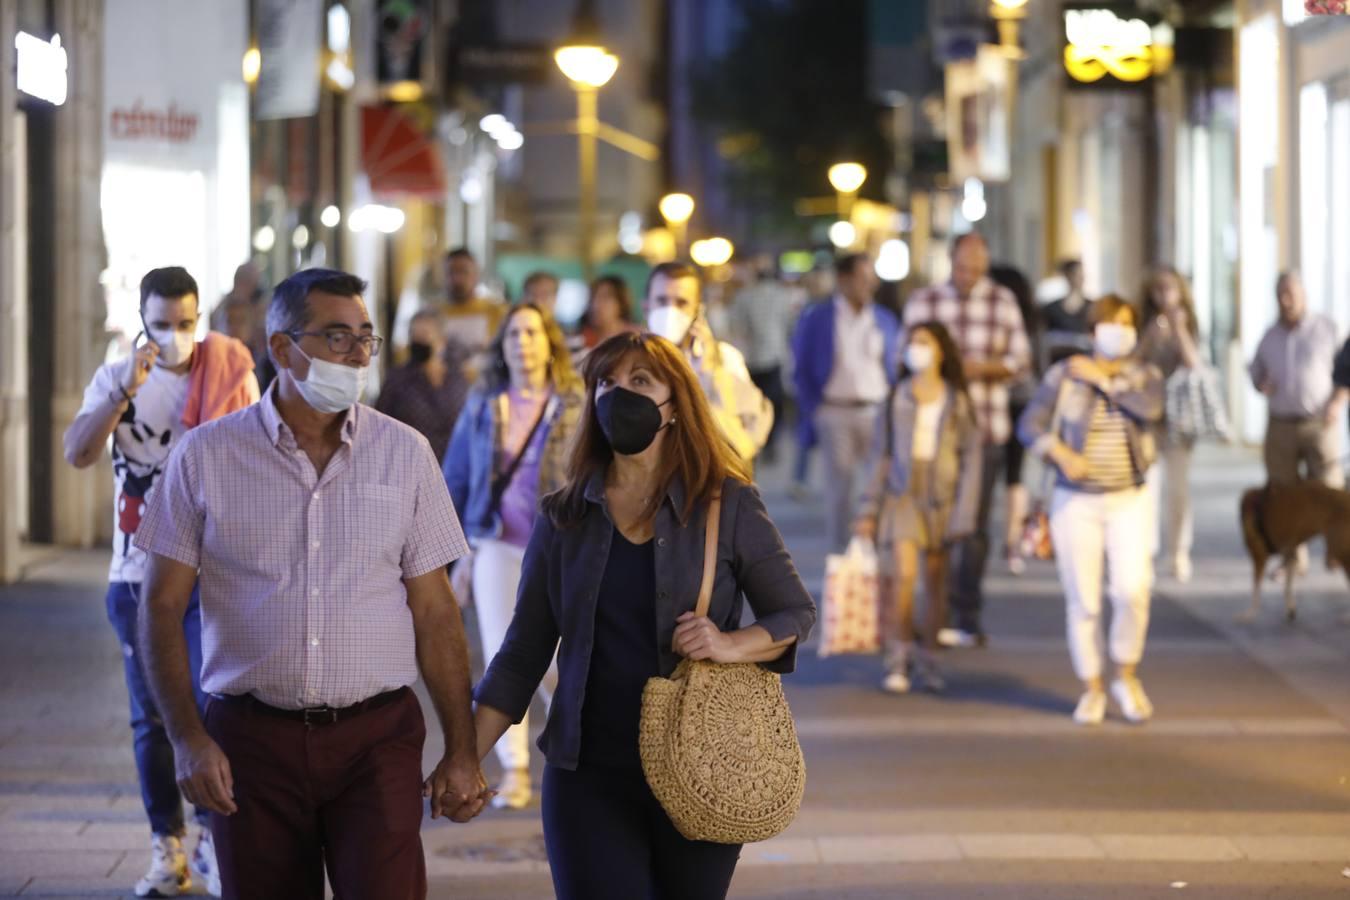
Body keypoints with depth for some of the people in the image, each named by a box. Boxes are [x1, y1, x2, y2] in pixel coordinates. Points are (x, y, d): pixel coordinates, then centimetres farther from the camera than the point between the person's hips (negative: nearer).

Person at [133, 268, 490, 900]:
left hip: (376, 736, 0)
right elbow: (163, 607, 2)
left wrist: (462, 752, 2)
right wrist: (187, 738, -8)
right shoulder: (206, 456, 1)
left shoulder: (405, 454, 5)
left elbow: (435, 612, 6)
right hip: (251, 741, 0)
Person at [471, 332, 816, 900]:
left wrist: (734, 645, -17)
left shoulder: (727, 505, 0)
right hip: (589, 773, 1)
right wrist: (467, 758, 0)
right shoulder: (563, 517, 6)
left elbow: (796, 613, 3)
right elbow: (523, 655, 8)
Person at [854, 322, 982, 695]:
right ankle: (898, 659, -5)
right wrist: (869, 509, 5)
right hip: (902, 494, 0)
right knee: (902, 574, -14)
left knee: (936, 581, 4)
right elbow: (881, 453, 7)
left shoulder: (956, 399, 3)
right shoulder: (897, 397, 5)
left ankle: (927, 660, 15)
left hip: (941, 496, 0)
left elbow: (971, 455, 3)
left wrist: (964, 513, -4)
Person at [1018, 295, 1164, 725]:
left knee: (1132, 590, -17)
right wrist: (1062, 455, -23)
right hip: (1075, 502, 0)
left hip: (1129, 501, 0)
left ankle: (1127, 678, 5)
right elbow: (1030, 425, -7)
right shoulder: (1064, 375, -3)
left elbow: (1151, 408, -21)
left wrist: (1102, 379, -15)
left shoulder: (1144, 375, 1)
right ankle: (1092, 690, 16)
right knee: (1083, 603, 0)